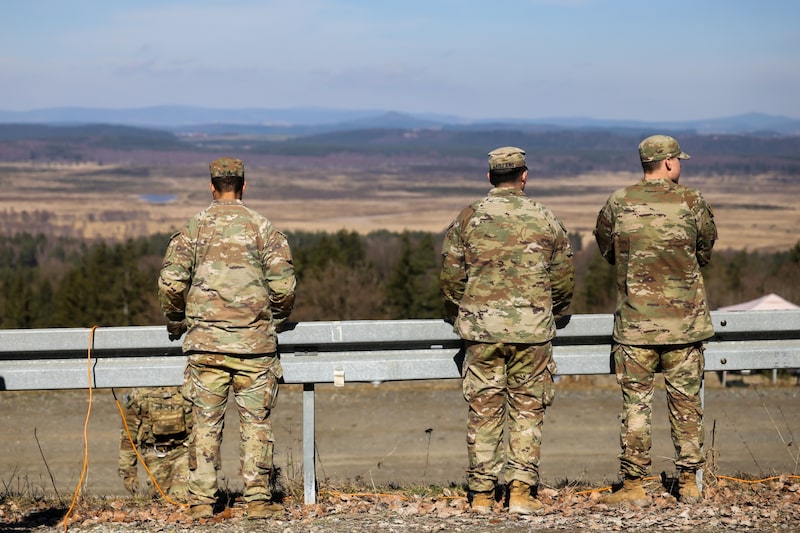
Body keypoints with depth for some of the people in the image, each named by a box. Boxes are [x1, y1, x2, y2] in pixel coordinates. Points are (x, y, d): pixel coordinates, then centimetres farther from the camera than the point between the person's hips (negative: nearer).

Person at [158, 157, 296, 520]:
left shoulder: (194, 227, 3)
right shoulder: (262, 227, 2)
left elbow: (171, 282, -3)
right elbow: (283, 284, -3)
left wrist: (175, 322, 13)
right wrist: (276, 319, 15)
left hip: (205, 343, 1)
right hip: (254, 342, -1)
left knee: (206, 422, 6)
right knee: (256, 421, 5)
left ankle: (201, 501, 6)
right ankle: (258, 498, 4)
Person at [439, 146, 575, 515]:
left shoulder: (468, 219, 1)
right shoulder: (546, 220, 3)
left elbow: (449, 278, 3)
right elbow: (564, 280, 8)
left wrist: (459, 317, 20)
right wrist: (551, 315, 26)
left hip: (481, 328, 0)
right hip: (532, 331, 0)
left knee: (483, 412, 6)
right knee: (527, 410, 6)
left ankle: (482, 495, 8)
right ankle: (521, 492, 0)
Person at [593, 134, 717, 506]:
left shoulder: (618, 203, -3)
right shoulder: (691, 203, -5)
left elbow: (605, 248, 11)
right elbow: (706, 251, 8)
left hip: (634, 321, 0)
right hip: (685, 320, 0)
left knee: (635, 403, 4)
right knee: (686, 402, 9)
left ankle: (633, 486, 5)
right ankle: (688, 484, 14)